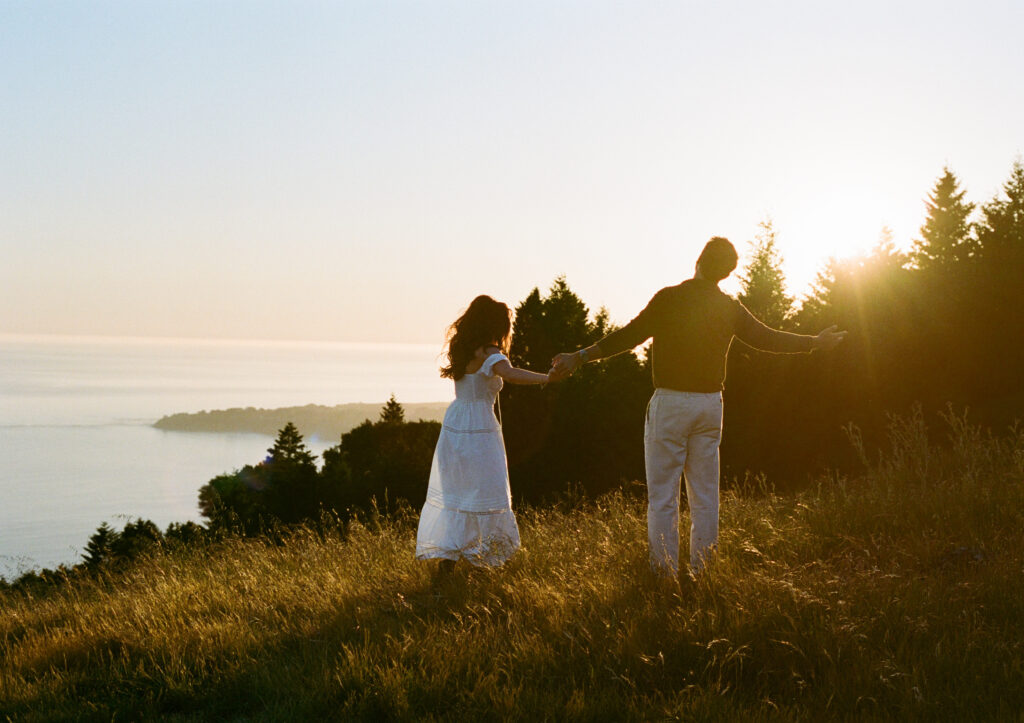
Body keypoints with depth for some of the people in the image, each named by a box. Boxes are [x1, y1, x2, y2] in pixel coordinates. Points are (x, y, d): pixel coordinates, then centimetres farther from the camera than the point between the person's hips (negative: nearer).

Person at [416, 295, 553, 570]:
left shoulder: (461, 350, 8)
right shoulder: (489, 354, -16)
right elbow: (509, 373, -36)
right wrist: (546, 378, -45)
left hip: (453, 425, 8)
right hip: (478, 431, -8)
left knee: (452, 492, 15)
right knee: (485, 495, 0)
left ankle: (447, 555, 18)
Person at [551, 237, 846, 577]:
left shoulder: (669, 298, -7)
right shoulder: (729, 307, 5)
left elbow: (629, 336, -11)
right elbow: (767, 338, 14)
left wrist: (580, 357, -7)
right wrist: (816, 342, 29)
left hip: (670, 402, -4)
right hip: (710, 404, 4)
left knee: (662, 496, -1)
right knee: (705, 496, 10)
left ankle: (665, 572, -4)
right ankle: (701, 570, 12)